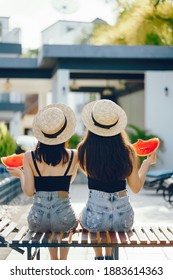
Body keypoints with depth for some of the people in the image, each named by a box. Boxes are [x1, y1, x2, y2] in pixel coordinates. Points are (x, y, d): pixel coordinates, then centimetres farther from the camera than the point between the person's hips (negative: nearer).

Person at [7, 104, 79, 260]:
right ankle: (63, 261, 39)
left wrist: (20, 174, 15)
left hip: (37, 220, 1)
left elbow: (29, 191, -4)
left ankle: (54, 260, 44)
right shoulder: (73, 156, -4)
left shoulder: (30, 157, -5)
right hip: (63, 218, -1)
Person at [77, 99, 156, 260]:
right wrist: (147, 163, 16)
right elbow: (136, 188, 1)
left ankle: (99, 257, 38)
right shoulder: (127, 151, -9)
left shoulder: (84, 150, -12)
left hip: (95, 217, -1)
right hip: (124, 218, 2)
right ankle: (109, 257, 41)